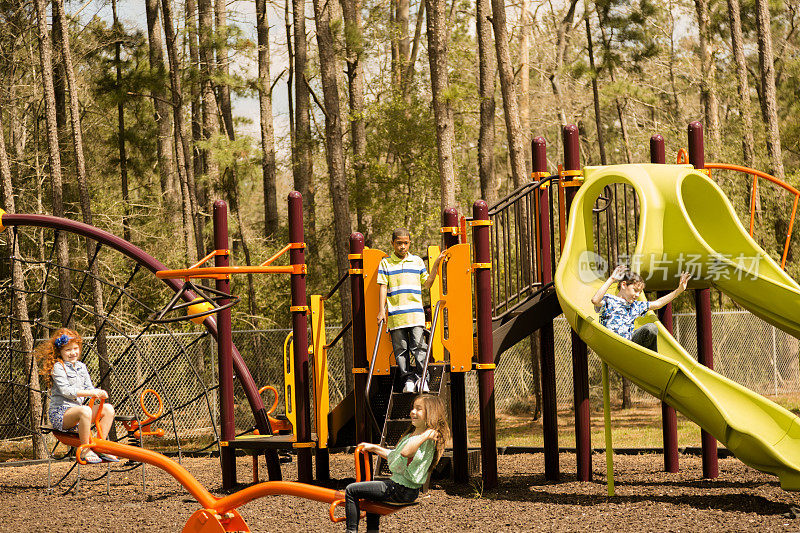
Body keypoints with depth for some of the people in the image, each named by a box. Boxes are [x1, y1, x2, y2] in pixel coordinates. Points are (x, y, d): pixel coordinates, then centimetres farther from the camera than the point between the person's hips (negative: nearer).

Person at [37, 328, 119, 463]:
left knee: (108, 409, -8)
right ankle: (85, 451, -25)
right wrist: (91, 393, -27)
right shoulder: (58, 367, -9)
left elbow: (89, 388, 13)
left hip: (76, 409, 8)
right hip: (60, 413, -8)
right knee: (85, 410, -38)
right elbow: (65, 391, -21)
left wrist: (99, 393, -12)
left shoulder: (81, 367, 16)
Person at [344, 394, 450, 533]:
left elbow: (406, 452, -42)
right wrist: (373, 448, 30)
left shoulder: (428, 439, -22)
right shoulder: (412, 435, 11)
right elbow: (394, 456, 26)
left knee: (351, 490, -8)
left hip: (401, 490, -11)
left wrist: (425, 435, -39)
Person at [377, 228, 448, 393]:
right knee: (401, 349, 0)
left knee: (418, 345, -7)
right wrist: (381, 311, -3)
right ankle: (408, 380, 5)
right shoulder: (386, 263, 8)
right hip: (395, 315, -1)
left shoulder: (417, 261, 14)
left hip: (416, 313, 1)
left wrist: (436, 265, 10)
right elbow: (383, 287, 4)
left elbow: (426, 284, 17)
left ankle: (422, 380, -2)